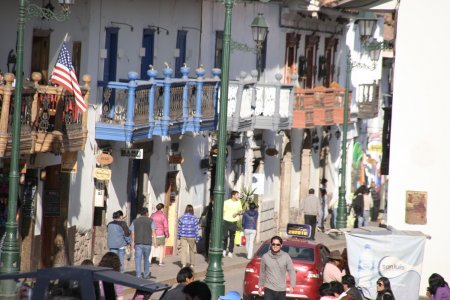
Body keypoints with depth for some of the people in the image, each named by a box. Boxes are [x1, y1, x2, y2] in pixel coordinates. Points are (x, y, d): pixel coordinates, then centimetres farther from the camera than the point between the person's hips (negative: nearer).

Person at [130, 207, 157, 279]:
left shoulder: (135, 221, 7)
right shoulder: (150, 221, 1)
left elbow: (132, 233, 5)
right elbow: (153, 232, -7)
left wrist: (133, 242, 13)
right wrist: (155, 241, -11)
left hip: (138, 243, 0)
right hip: (147, 243, 0)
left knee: (138, 259, 0)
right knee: (146, 259, 15)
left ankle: (138, 275, -8)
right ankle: (146, 274, 22)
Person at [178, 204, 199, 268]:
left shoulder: (181, 218, -3)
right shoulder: (194, 219, -8)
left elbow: (179, 228, 1)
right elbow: (196, 229, -6)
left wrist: (179, 236, 11)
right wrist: (197, 238, 0)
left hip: (183, 236, 1)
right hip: (191, 237, -1)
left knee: (183, 250, 3)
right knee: (192, 250, 12)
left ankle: (183, 264, -4)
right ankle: (192, 264, 17)